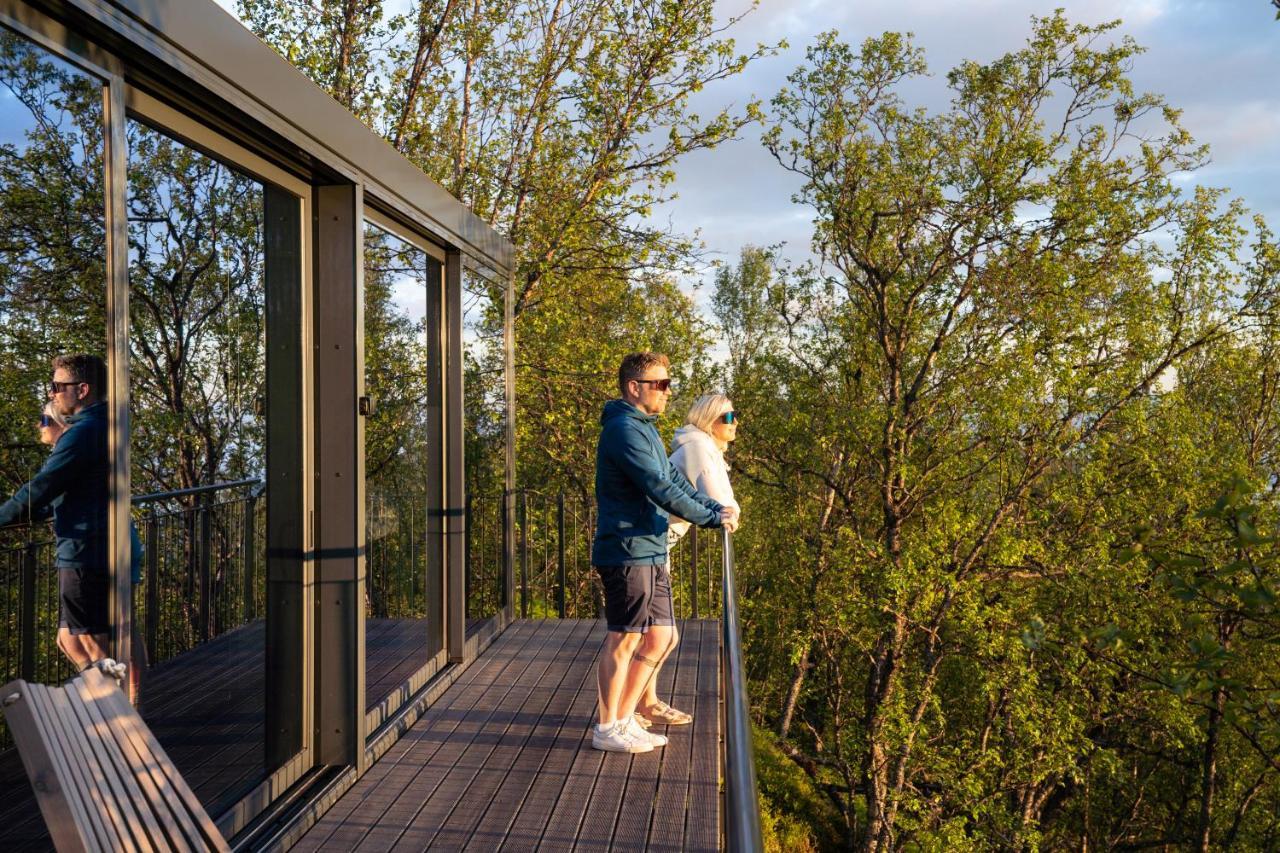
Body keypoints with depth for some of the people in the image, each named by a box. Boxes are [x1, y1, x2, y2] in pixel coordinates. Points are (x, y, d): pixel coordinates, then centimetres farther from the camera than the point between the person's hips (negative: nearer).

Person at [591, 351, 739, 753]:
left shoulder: (646, 429, 18)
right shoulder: (625, 429, -15)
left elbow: (675, 480, 16)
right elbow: (660, 489, -20)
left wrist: (716, 507, 2)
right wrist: (711, 518, -13)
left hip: (649, 555, 10)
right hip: (627, 552, -10)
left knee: (660, 637, 14)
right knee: (623, 641, 0)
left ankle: (624, 719, 25)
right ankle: (607, 729, 14)